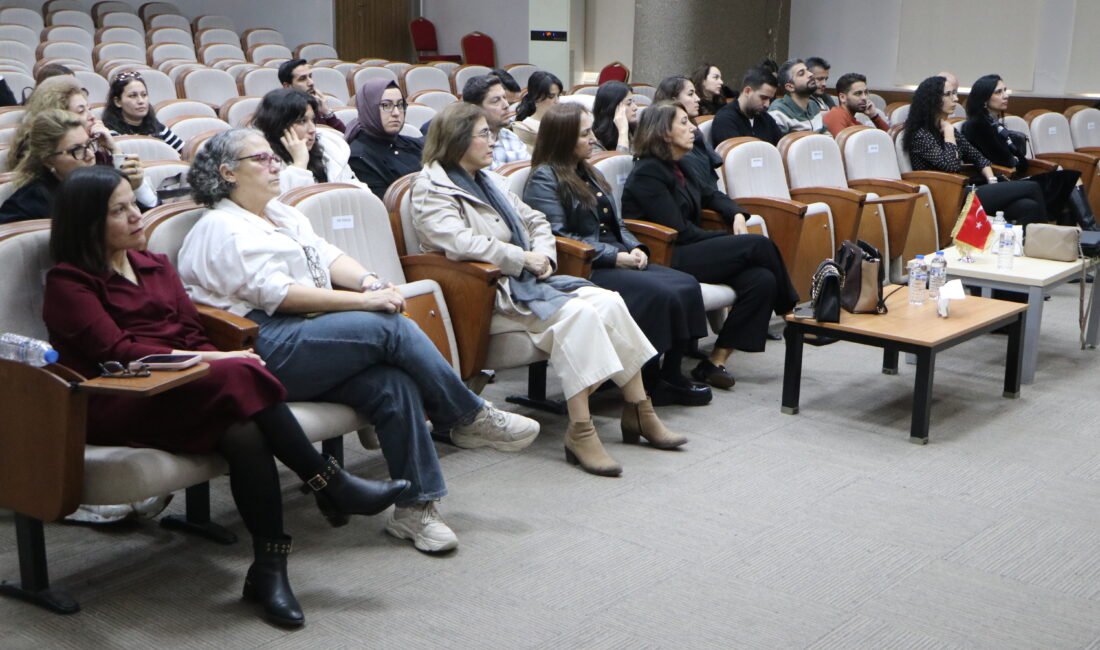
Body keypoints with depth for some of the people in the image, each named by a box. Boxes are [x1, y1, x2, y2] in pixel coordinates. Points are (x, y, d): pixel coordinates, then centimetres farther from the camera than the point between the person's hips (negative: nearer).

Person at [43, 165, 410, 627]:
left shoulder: (155, 267, 24)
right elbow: (114, 351, -10)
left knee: (245, 435, -31)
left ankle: (268, 570, -31)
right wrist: (212, 363, -18)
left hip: (183, 386, 6)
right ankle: (331, 485, -24)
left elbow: (192, 334, 16)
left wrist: (217, 360, -9)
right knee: (239, 377, -32)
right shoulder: (68, 282, 3)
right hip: (117, 406, -5)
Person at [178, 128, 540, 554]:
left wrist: (368, 280, -6)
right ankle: (469, 419, -10)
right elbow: (277, 293, -15)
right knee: (390, 326, -24)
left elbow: (327, 256, 17)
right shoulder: (222, 229, -3)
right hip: (266, 350, -8)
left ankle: (414, 506, -16)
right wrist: (363, 301, -18)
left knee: (394, 383, -20)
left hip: (311, 336, 8)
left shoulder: (282, 215, 25)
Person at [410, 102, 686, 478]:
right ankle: (580, 433, -30)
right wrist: (523, 258, -16)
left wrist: (543, 256, 4)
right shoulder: (432, 189, -5)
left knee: (609, 302, -14)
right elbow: (459, 242, -21)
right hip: (488, 295, -8)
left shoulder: (488, 181, 22)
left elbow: (535, 221, 25)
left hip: (525, 280, 8)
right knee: (577, 313, -30)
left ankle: (639, 413, -7)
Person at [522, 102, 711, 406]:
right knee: (661, 295, -27)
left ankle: (671, 374, -10)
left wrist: (634, 248, 2)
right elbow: (558, 236, -15)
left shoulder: (589, 173, 23)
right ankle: (651, 383, -14)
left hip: (618, 260, 9)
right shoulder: (544, 179, -4)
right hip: (584, 268, -8)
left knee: (687, 285, -14)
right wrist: (615, 256, -17)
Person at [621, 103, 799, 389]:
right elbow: (679, 232, -14)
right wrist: (728, 238, -5)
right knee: (758, 244, -18)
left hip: (684, 252, 9)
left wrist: (737, 215, 10)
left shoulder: (680, 167, 19)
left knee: (761, 279, -16)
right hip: (664, 261, -9)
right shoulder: (647, 173, -9)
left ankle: (716, 361, -14)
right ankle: (790, 311, 5)